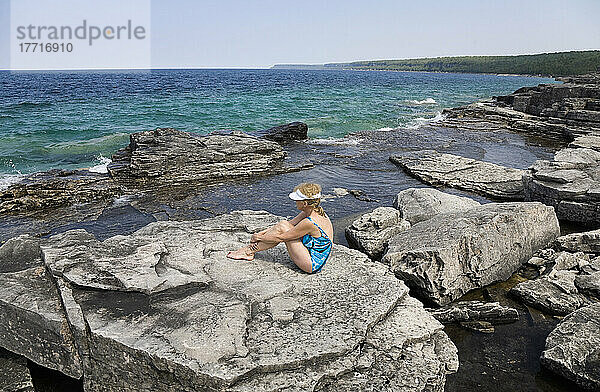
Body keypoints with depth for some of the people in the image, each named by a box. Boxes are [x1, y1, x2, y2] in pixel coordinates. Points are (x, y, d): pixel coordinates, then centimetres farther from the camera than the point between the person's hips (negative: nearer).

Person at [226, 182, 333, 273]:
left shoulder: (309, 223, -27)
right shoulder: (317, 212, -1)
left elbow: (280, 238, -17)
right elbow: (290, 223, 5)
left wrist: (259, 237, -2)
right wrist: (261, 233, 2)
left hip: (312, 265, -9)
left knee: (282, 228, -12)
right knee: (283, 224, 0)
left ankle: (249, 250, 2)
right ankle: (251, 249, 7)